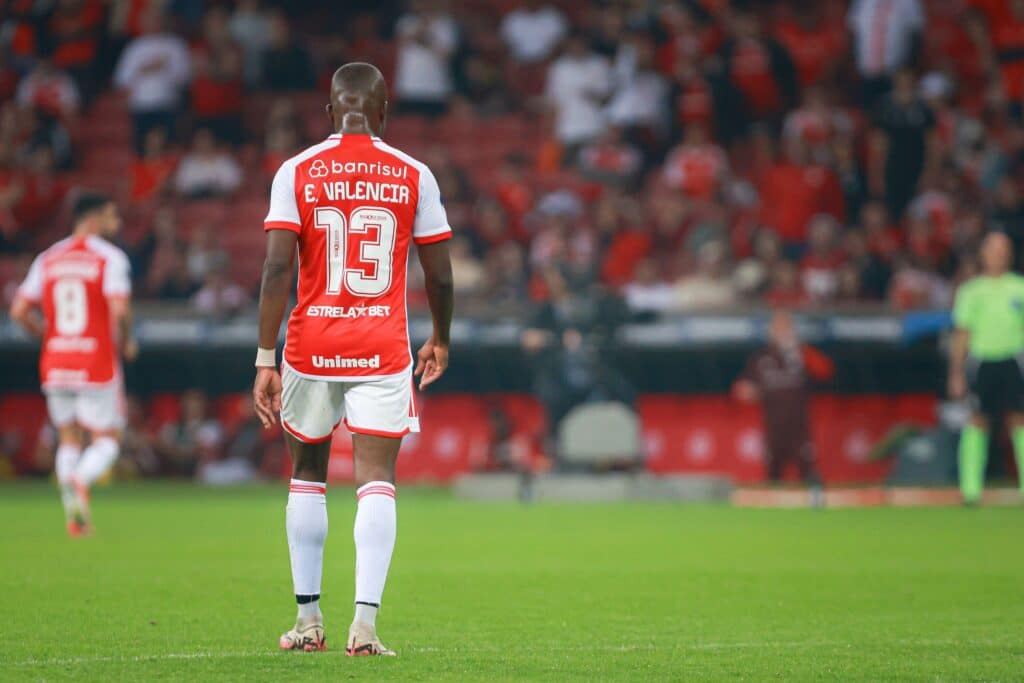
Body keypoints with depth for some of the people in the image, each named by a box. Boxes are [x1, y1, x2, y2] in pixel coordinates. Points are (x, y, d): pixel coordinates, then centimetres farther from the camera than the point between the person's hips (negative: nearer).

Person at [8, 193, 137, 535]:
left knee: (68, 438, 15)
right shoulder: (110, 258, -7)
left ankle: (75, 518, 1)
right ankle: (80, 481, -26)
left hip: (55, 364, 4)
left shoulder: (47, 259, 9)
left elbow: (19, 311, 6)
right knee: (107, 439, 5)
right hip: (97, 365, -4)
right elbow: (120, 310, -19)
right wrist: (126, 343, -1)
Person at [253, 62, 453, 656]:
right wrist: (441, 341, 22)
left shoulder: (297, 173, -1)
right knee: (377, 481, -2)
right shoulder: (413, 176, 2)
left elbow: (278, 266, -9)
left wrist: (266, 359, -8)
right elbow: (440, 275, 4)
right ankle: (365, 623, -15)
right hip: (384, 349, -1)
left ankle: (309, 621, 19)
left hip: (312, 345, 1)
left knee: (308, 474, 16)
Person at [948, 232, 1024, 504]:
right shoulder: (972, 291, 8)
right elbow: (962, 335, 9)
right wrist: (957, 373, 3)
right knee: (979, 421, 1)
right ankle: (971, 486, 3)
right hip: (982, 358, 0)